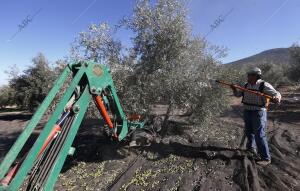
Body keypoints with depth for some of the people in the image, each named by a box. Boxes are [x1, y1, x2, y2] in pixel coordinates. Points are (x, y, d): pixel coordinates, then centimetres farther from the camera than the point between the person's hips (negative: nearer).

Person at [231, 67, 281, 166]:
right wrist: (234, 89, -8)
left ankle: (266, 158, 7)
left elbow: (276, 94, -21)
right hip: (247, 112, 7)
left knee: (260, 135, -6)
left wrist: (276, 98, -43)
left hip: (259, 113, -6)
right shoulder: (246, 85, 5)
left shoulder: (264, 85, -13)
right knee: (249, 131, 20)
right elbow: (238, 94, 11)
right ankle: (251, 146, 45)